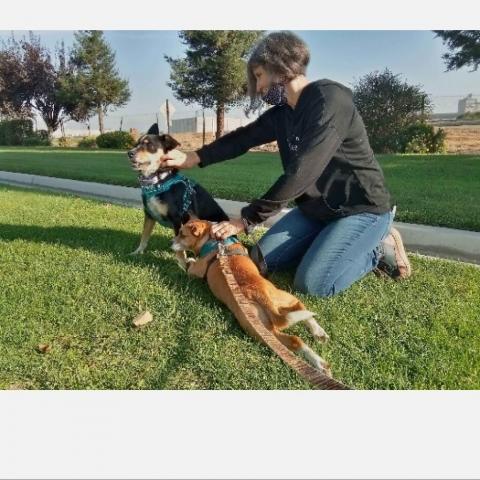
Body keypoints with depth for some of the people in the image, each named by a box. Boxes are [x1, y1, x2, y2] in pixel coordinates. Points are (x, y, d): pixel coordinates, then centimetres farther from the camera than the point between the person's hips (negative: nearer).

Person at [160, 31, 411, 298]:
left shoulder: (329, 99, -23)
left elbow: (301, 173, -30)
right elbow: (243, 138, 11)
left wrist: (247, 220, -26)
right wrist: (193, 158, -3)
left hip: (361, 208, -8)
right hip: (316, 208, 8)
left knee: (312, 283, -22)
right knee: (262, 261, 3)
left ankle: (380, 247, 1)